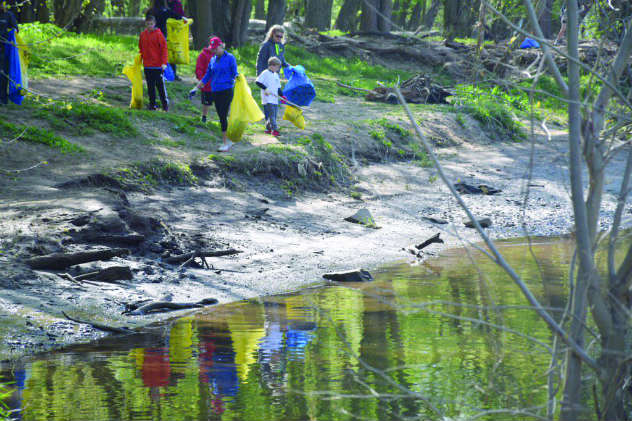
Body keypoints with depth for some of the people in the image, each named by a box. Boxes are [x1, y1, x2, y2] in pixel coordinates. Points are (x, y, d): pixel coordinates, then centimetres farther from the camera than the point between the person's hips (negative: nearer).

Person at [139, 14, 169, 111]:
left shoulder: (158, 34, -7)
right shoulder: (143, 35, 7)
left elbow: (164, 48, -8)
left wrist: (164, 62, -13)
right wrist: (141, 57, 11)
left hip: (158, 65, -4)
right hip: (147, 65, 4)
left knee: (160, 85, -2)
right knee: (150, 86, 8)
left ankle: (165, 103, 8)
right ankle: (152, 104, 15)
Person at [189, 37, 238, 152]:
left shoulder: (230, 58, -3)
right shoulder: (213, 60, 14)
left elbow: (235, 74, -6)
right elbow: (206, 77, 21)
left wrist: (236, 78, -30)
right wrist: (195, 89, 20)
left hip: (226, 90, -6)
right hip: (215, 91, 6)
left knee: (223, 116, -11)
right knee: (221, 117, 7)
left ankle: (225, 142, -9)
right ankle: (228, 141, 15)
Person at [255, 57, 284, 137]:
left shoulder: (276, 75, 18)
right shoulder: (265, 73, -6)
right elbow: (258, 82, -13)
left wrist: (282, 96, 12)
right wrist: (265, 88, -21)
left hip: (275, 99, 8)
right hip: (268, 99, -8)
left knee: (274, 114, 8)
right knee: (271, 114, -14)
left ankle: (268, 129, 21)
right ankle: (274, 129, -18)